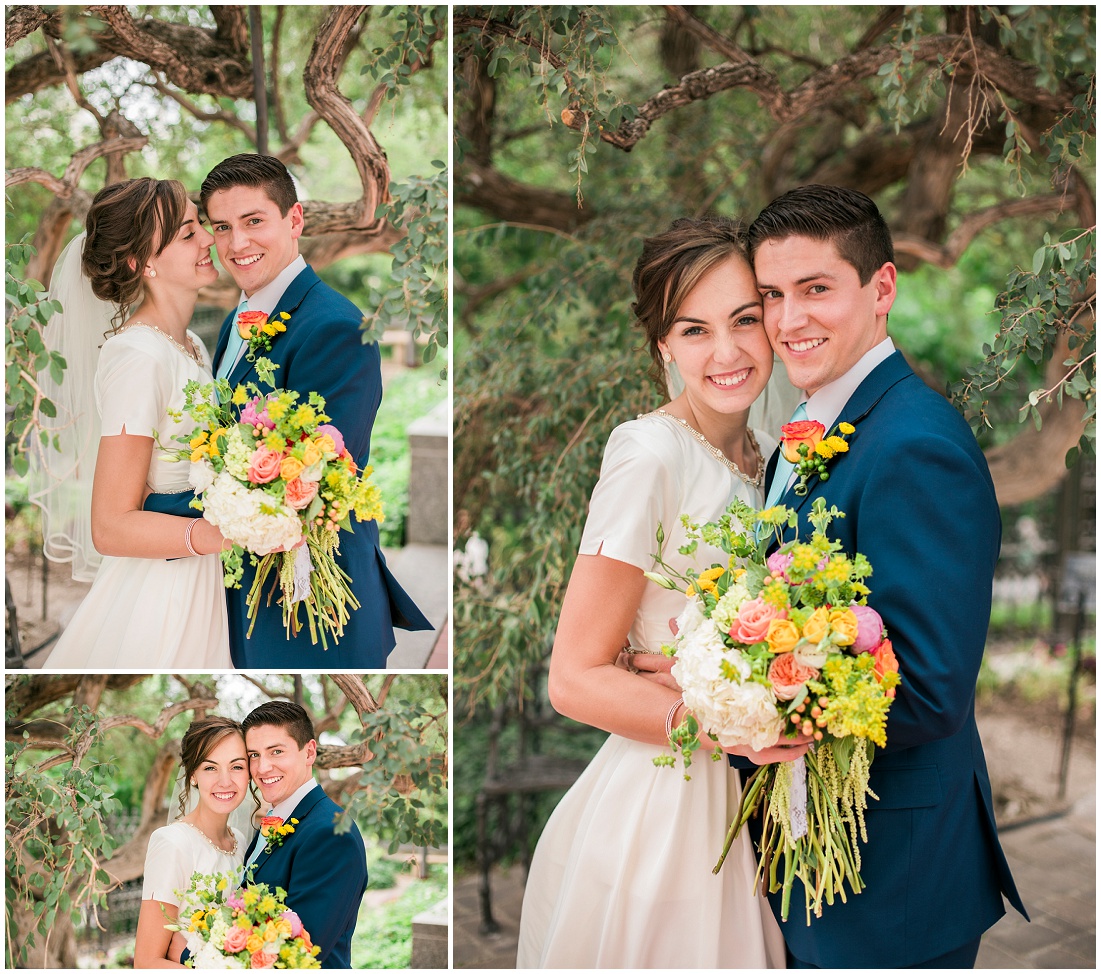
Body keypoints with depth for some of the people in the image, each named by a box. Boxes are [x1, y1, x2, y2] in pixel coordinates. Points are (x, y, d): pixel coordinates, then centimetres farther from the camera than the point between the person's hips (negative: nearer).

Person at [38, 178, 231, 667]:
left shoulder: (191, 346, 7)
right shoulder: (138, 357, -19)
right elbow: (110, 527, -23)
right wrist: (232, 533, -34)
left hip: (201, 587, 9)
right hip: (157, 603, -8)